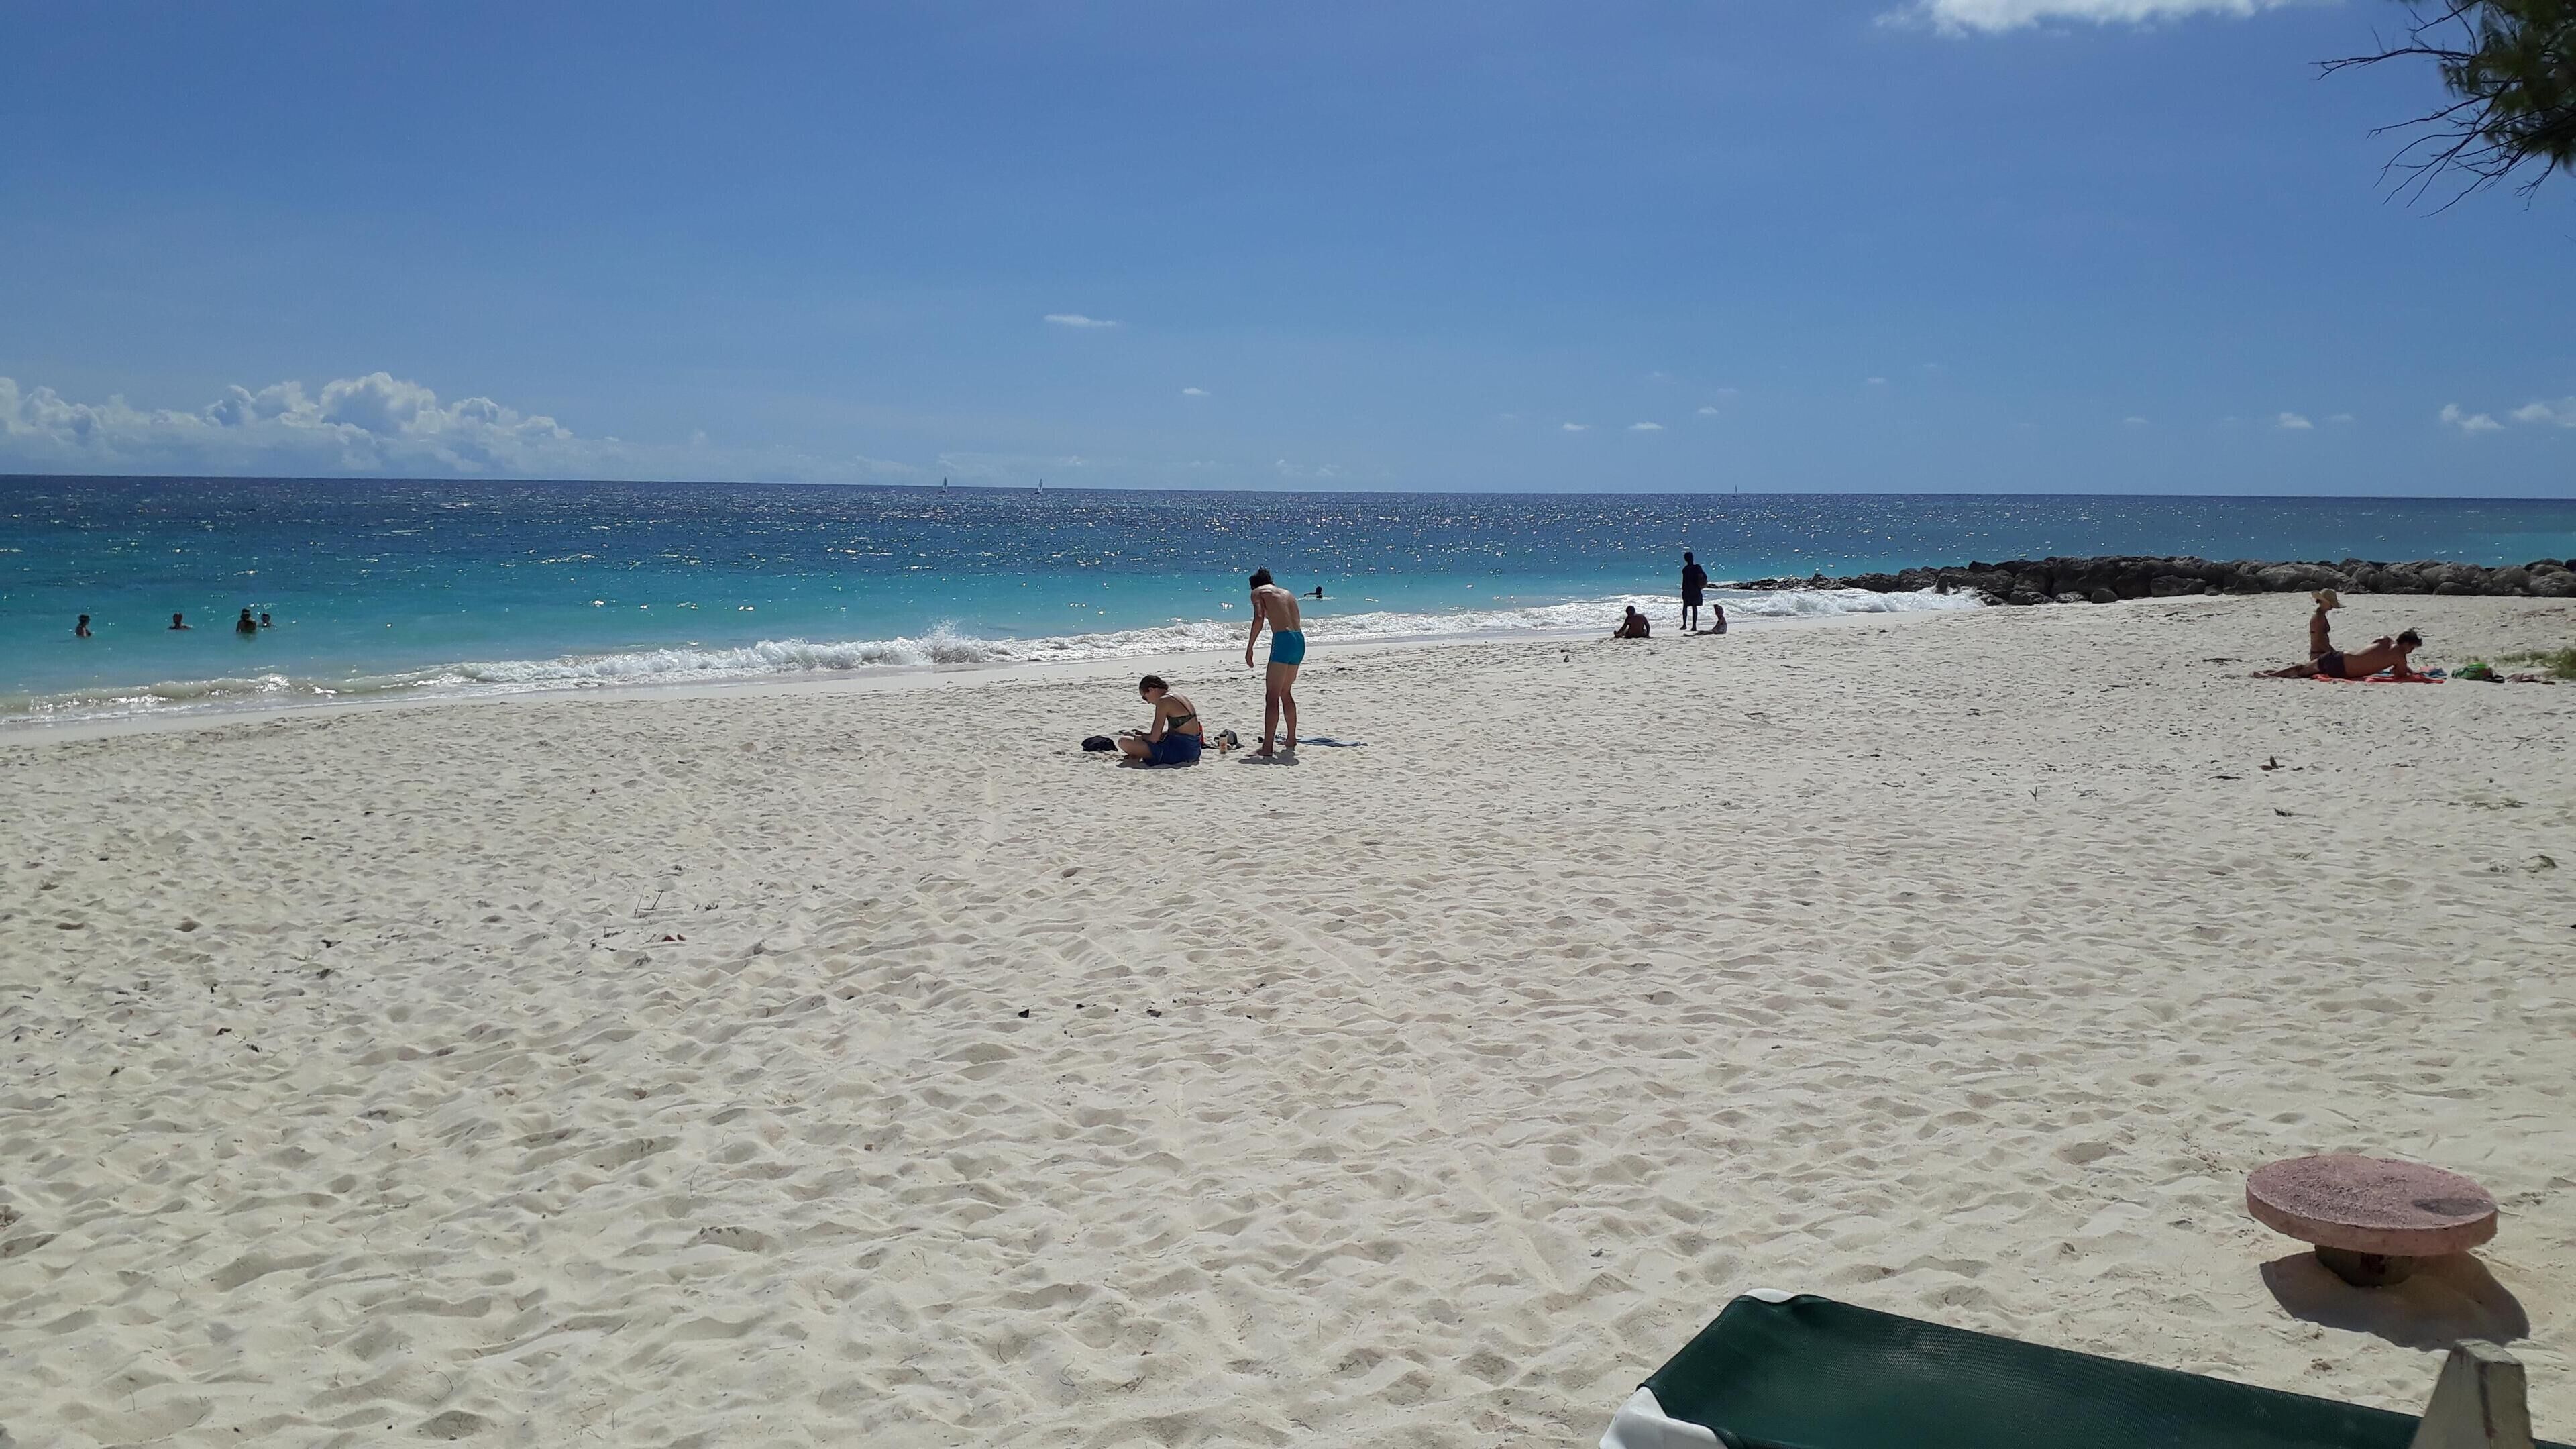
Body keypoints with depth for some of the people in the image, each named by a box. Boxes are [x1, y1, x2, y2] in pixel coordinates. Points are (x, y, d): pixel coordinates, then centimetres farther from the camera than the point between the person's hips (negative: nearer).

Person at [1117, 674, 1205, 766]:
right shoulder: (1178, 697, 13)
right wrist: (1144, 733, 19)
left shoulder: (1163, 701, -14)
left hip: (1180, 751, -9)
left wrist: (1135, 736, 4)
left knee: (1123, 742, -17)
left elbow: (1154, 738, -14)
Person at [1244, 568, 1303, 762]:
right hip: (1300, 640, 7)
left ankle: (1267, 748, -13)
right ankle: (1291, 741, 34)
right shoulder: (1288, 594, 27)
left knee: (1272, 696, -7)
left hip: (1283, 639, -7)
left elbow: (1259, 618, -8)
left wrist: (1249, 648, -7)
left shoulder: (1258, 592, 8)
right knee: (1286, 692, 24)